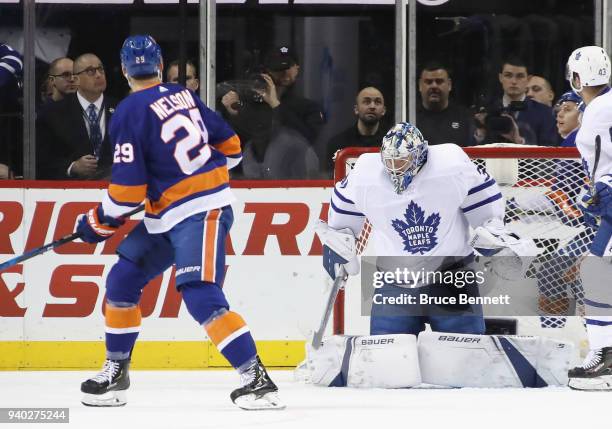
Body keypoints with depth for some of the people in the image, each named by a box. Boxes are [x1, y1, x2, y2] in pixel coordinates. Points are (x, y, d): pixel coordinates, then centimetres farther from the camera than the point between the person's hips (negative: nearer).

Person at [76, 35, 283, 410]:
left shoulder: (129, 113, -12)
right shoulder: (185, 96, 9)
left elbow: (128, 189, -13)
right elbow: (230, 146, 14)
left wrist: (100, 222, 3)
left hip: (199, 213, -9)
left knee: (201, 295, -18)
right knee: (122, 280, 13)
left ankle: (257, 379, -25)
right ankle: (116, 373, 22)